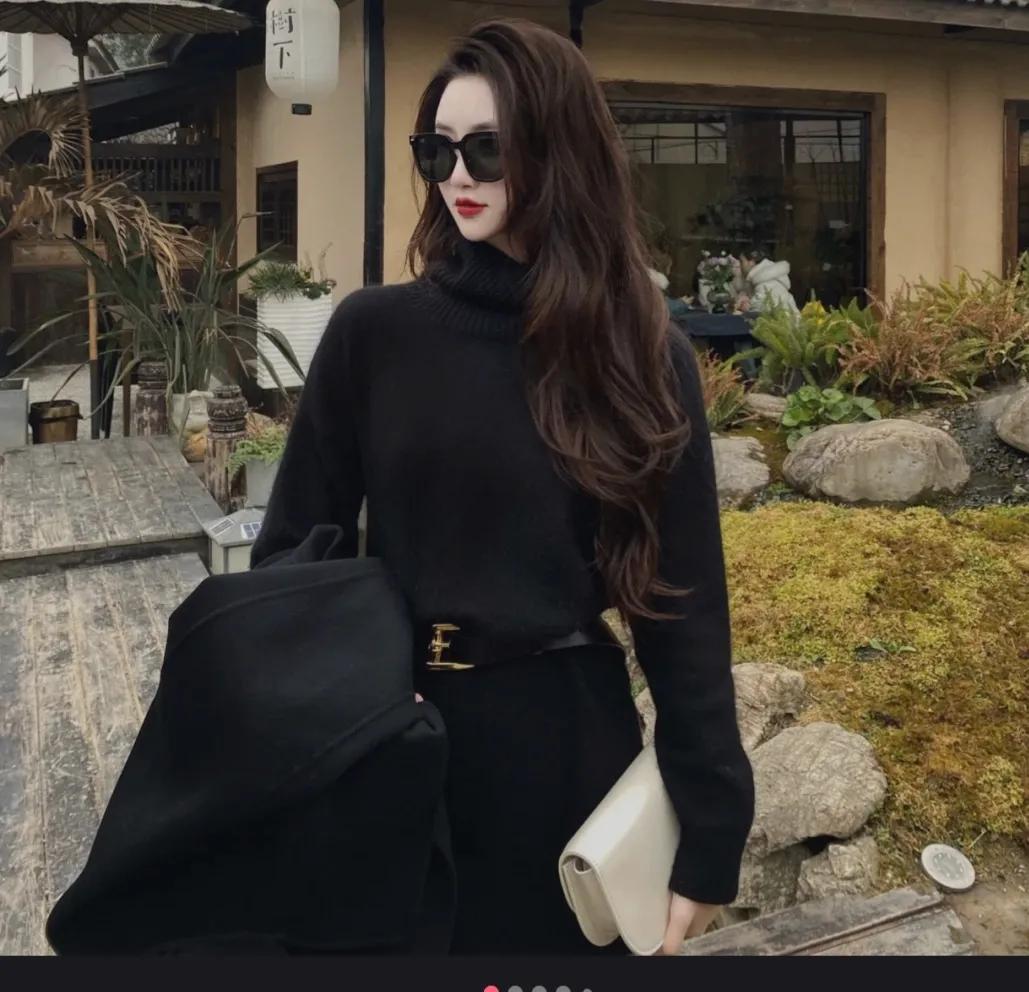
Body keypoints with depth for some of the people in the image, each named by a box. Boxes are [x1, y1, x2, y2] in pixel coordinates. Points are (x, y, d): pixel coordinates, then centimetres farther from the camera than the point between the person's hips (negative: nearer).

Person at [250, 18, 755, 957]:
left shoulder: (646, 355, -3)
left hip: (561, 739, -1)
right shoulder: (374, 331, -2)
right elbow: (296, 548, 2)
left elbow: (682, 599, -3)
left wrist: (708, 828, -4)